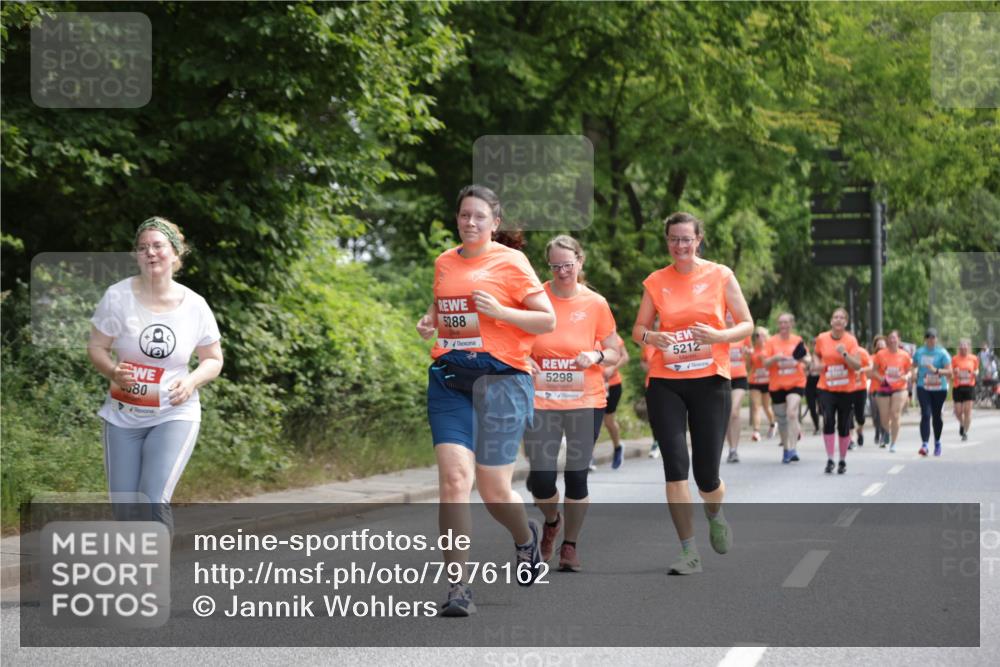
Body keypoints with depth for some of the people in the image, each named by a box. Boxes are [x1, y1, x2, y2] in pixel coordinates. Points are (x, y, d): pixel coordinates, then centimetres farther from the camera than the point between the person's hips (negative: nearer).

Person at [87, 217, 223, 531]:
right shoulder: (118, 296, -7)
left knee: (154, 502, -20)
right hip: (123, 416, 2)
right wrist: (113, 371, -22)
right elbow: (96, 347, 0)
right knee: (125, 509, 4)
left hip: (174, 415, -1)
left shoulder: (194, 306, -5)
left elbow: (213, 360, 6)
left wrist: (192, 380, -15)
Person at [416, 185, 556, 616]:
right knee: (454, 476, -12)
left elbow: (547, 321, -1)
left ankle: (526, 537, 36)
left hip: (501, 377, -4)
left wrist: (499, 311, -15)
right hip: (448, 379, 4)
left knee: (493, 488, 1)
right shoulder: (444, 263, 14)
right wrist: (428, 323, 9)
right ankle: (458, 586, -10)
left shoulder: (511, 262, -1)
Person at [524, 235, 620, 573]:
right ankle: (551, 521, 28)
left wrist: (596, 357, -13)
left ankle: (570, 545, 19)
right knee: (541, 478, -6)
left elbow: (614, 354, 8)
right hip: (541, 401, 0)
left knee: (577, 475, 0)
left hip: (586, 401, 0)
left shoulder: (596, 304, 0)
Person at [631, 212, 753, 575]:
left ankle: (715, 514, 36)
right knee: (675, 465, -10)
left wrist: (719, 336, -17)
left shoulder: (720, 276, 1)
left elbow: (746, 324, 3)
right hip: (665, 382, 1)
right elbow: (638, 329, 11)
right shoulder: (655, 282, 5)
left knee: (706, 474, -1)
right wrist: (651, 336, -13)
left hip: (710, 380, -1)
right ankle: (689, 552, -1)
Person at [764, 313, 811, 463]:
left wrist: (805, 360, -10)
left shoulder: (798, 340, 4)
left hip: (796, 383, -1)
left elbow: (807, 359, 13)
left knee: (792, 413, -22)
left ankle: (792, 449, -25)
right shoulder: (772, 341, 0)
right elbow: (765, 363, -3)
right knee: (781, 419, 8)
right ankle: (785, 449, 27)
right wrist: (775, 358, -23)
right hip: (777, 385, 1)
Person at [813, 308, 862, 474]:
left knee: (844, 426, 6)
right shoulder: (822, 338, 0)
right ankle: (830, 460, -9)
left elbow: (858, 366, -11)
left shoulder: (851, 340, -6)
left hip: (846, 390, 0)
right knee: (828, 421, -16)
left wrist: (844, 354, -25)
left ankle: (843, 461, 22)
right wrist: (817, 364, 0)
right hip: (826, 388, 0)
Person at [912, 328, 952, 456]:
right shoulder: (919, 352, 6)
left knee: (936, 416, 10)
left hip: (939, 388, -1)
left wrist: (936, 370, -26)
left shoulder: (942, 353, -5)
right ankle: (924, 444, -21)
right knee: (925, 414, -14)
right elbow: (913, 366, 22)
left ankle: (937, 443, 32)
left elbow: (949, 371, -11)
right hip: (923, 388, 1)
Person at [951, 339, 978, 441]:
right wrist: (954, 373, -19)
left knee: (967, 410, -5)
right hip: (958, 387, 0)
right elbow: (951, 374, 3)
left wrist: (975, 373, -5)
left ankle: (965, 432, 5)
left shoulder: (974, 358, 3)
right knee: (958, 411, 0)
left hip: (969, 387, 0)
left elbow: (976, 369, 17)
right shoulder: (955, 359, -1)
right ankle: (962, 424, 32)